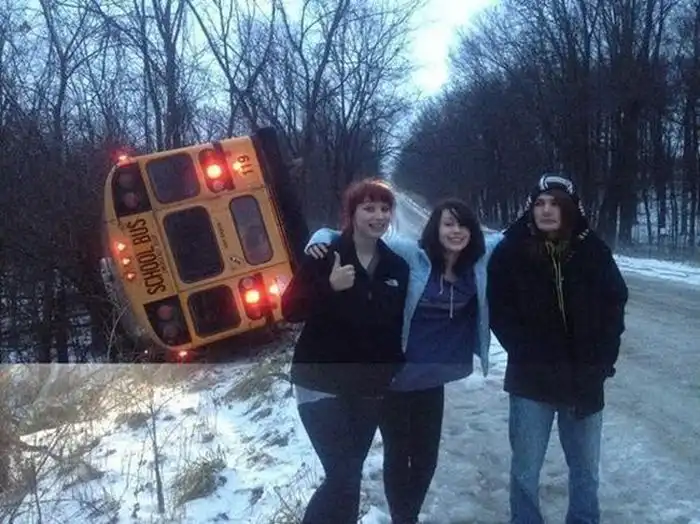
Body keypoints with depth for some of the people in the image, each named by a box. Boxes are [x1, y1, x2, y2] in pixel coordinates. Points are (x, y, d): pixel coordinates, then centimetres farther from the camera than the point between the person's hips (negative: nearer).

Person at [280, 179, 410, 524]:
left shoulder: (397, 266, 3)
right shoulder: (325, 256, -10)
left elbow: (399, 326, 12)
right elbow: (290, 310, -14)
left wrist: (396, 373, 10)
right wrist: (329, 287, -27)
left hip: (369, 388, 5)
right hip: (322, 383, -4)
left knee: (350, 474, 12)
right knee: (344, 476, -11)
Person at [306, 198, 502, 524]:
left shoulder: (479, 259, -5)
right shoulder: (411, 255, -18)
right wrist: (323, 238, -30)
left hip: (433, 377, 5)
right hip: (395, 375, -5)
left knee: (427, 455, 20)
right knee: (398, 453, 12)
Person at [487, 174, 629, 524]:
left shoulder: (593, 251, -4)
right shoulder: (511, 252, -7)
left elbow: (614, 305, 3)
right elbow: (500, 312, -5)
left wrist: (601, 360, -5)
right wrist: (531, 357, -11)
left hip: (585, 379, 2)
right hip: (532, 379, -2)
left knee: (585, 468, 18)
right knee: (525, 469, 10)